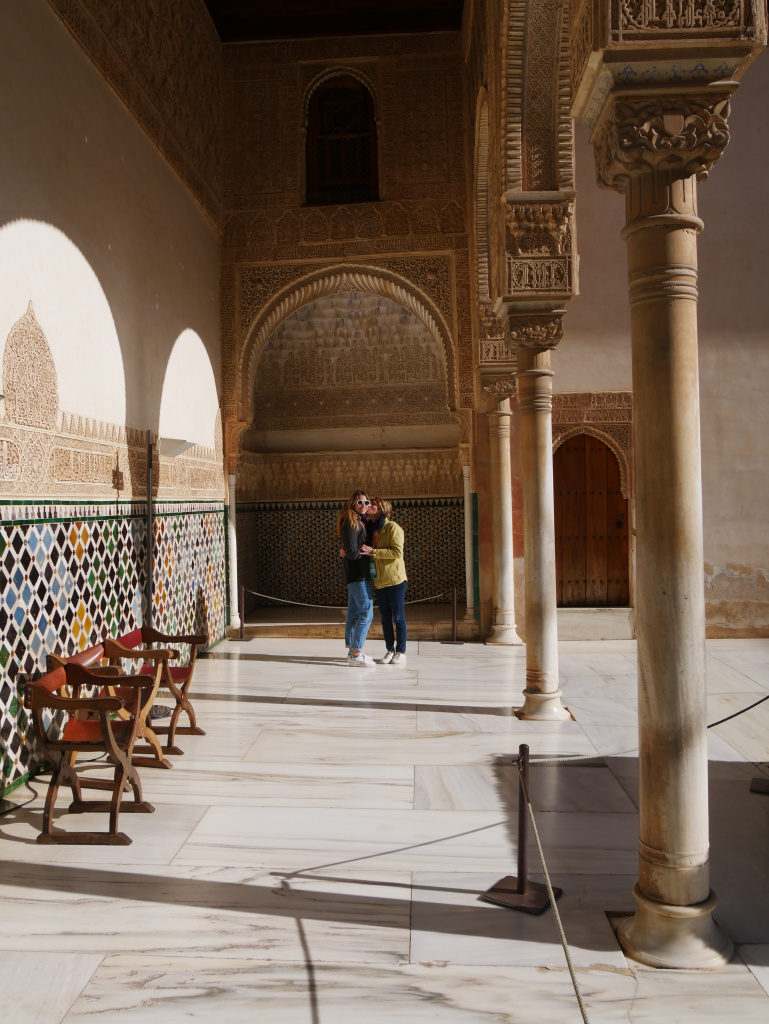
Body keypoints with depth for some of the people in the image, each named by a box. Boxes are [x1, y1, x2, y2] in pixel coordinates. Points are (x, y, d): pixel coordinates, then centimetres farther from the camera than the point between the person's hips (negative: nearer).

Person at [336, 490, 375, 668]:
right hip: (357, 574, -10)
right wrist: (368, 551, -6)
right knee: (366, 613, -9)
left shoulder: (358, 521, 15)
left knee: (354, 613, 14)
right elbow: (352, 552, -19)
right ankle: (355, 655, -6)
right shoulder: (350, 523, -15)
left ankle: (352, 651, 21)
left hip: (356, 575, 10)